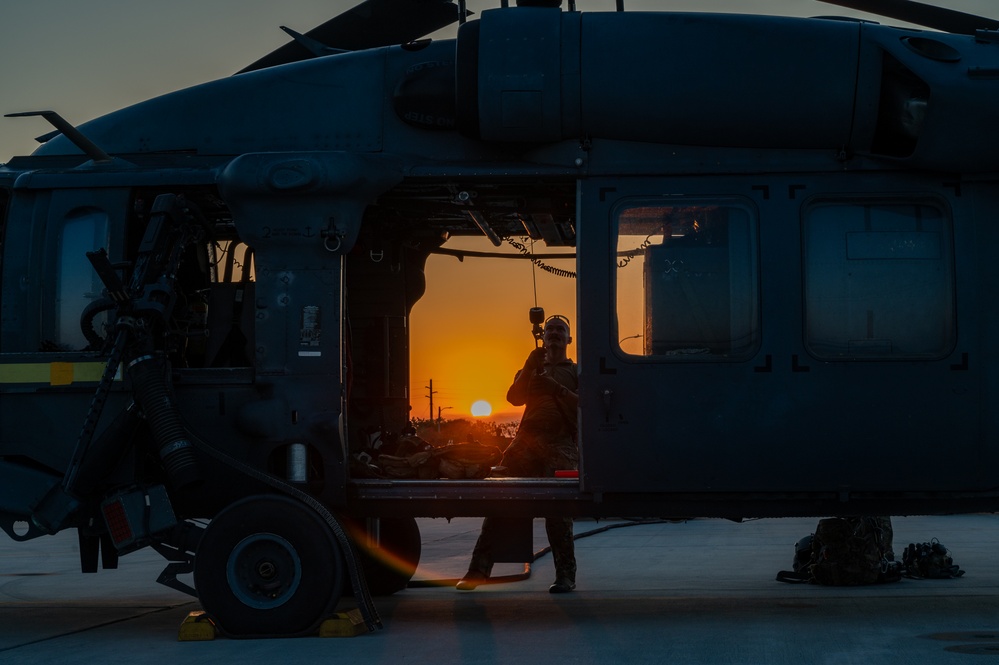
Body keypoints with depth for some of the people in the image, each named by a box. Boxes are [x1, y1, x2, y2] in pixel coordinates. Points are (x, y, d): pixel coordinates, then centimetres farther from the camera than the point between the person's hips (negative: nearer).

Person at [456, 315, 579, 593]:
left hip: (561, 444, -2)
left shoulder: (576, 372, 20)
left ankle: (565, 575, -11)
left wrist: (556, 387, -10)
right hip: (528, 439, 3)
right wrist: (530, 367, -4)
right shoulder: (532, 369, 28)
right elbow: (514, 397, 8)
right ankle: (479, 568, -13)